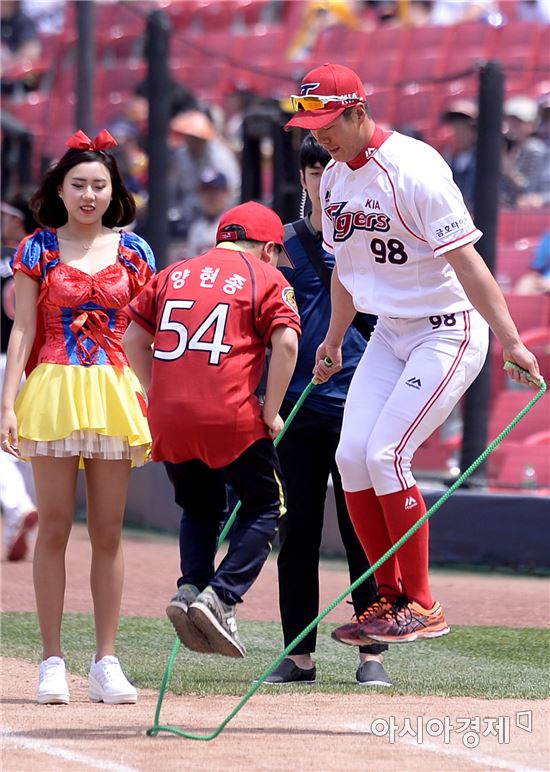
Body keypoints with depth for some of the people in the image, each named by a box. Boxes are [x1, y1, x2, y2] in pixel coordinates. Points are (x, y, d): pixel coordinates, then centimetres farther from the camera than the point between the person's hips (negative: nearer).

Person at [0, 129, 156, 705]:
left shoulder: (133, 252, 9)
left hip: (114, 396, 2)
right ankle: (52, 662, 1)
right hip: (52, 392, -2)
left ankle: (106, 663, 6)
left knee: (108, 532, 3)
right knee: (54, 527, -2)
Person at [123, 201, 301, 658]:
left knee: (200, 508, 24)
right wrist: (270, 413, -3)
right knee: (265, 504, 11)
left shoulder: (173, 275, 19)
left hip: (168, 419, 5)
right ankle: (222, 596, -6)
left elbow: (133, 338, 17)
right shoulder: (266, 278, 5)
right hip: (231, 417, -5)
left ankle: (191, 586, 1)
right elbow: (286, 342, -9)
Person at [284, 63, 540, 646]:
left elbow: (465, 259, -24)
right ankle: (389, 597, 8)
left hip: (449, 331, -8)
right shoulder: (334, 177, 6)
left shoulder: (414, 170, -20)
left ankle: (421, 605, -6)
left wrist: (510, 341, -28)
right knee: (351, 456, -3)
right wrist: (332, 342, 27)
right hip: (389, 334, 8)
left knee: (385, 455, -16)